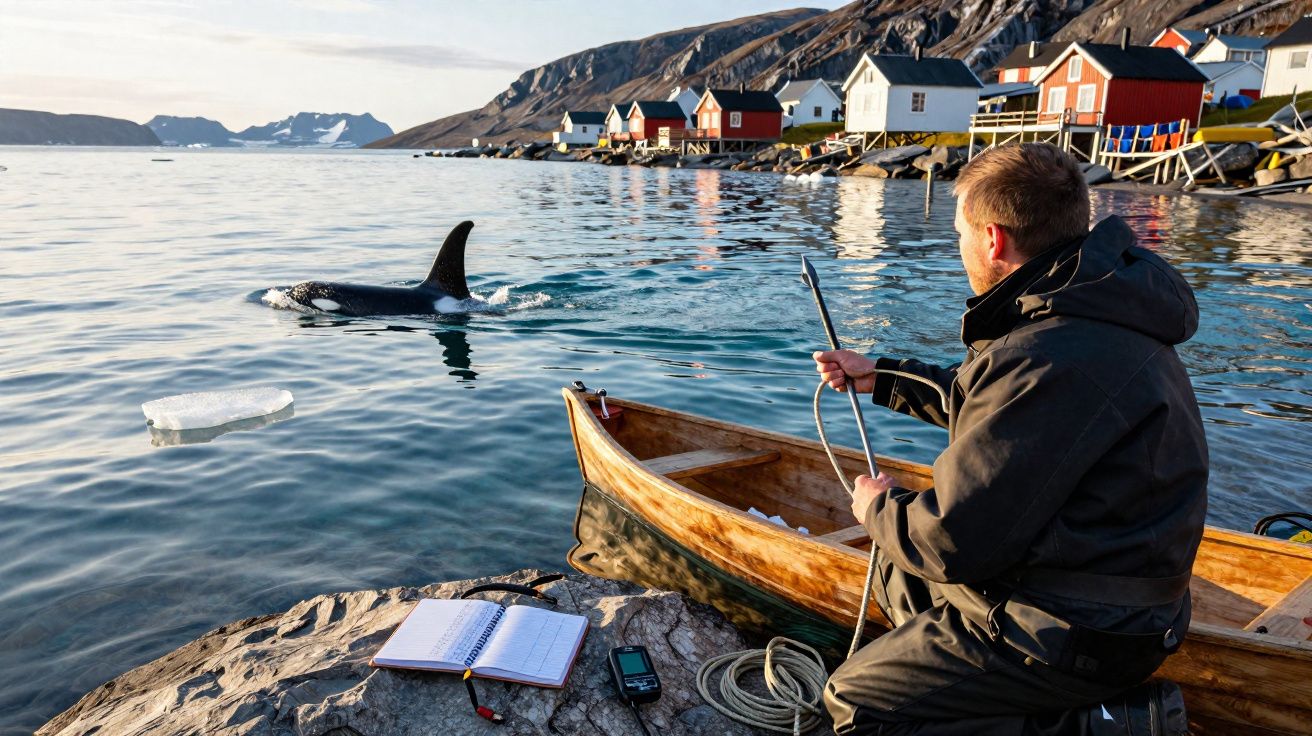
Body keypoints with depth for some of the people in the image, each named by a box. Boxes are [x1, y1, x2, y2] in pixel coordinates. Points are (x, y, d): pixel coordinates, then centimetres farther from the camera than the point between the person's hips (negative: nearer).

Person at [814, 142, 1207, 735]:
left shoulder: (1047, 362, -32)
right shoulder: (1100, 315, 3)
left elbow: (952, 542, -26)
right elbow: (981, 404, 19)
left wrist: (879, 509, -5)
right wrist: (880, 377, 25)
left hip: (1077, 630, -10)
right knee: (897, 573, 26)